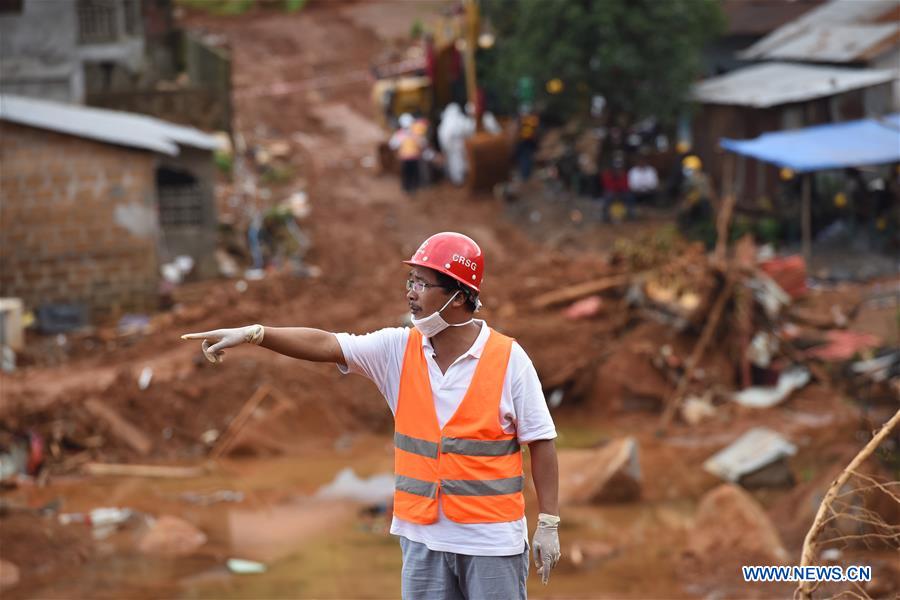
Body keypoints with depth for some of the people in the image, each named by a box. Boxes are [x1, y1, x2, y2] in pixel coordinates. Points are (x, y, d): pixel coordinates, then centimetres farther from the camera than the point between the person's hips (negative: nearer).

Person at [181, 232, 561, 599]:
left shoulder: (509, 359, -8)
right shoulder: (399, 349, 1)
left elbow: (540, 442, -5)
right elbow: (324, 345, -7)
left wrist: (548, 523, -7)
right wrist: (252, 333, -20)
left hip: (492, 541, -4)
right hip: (423, 535, 4)